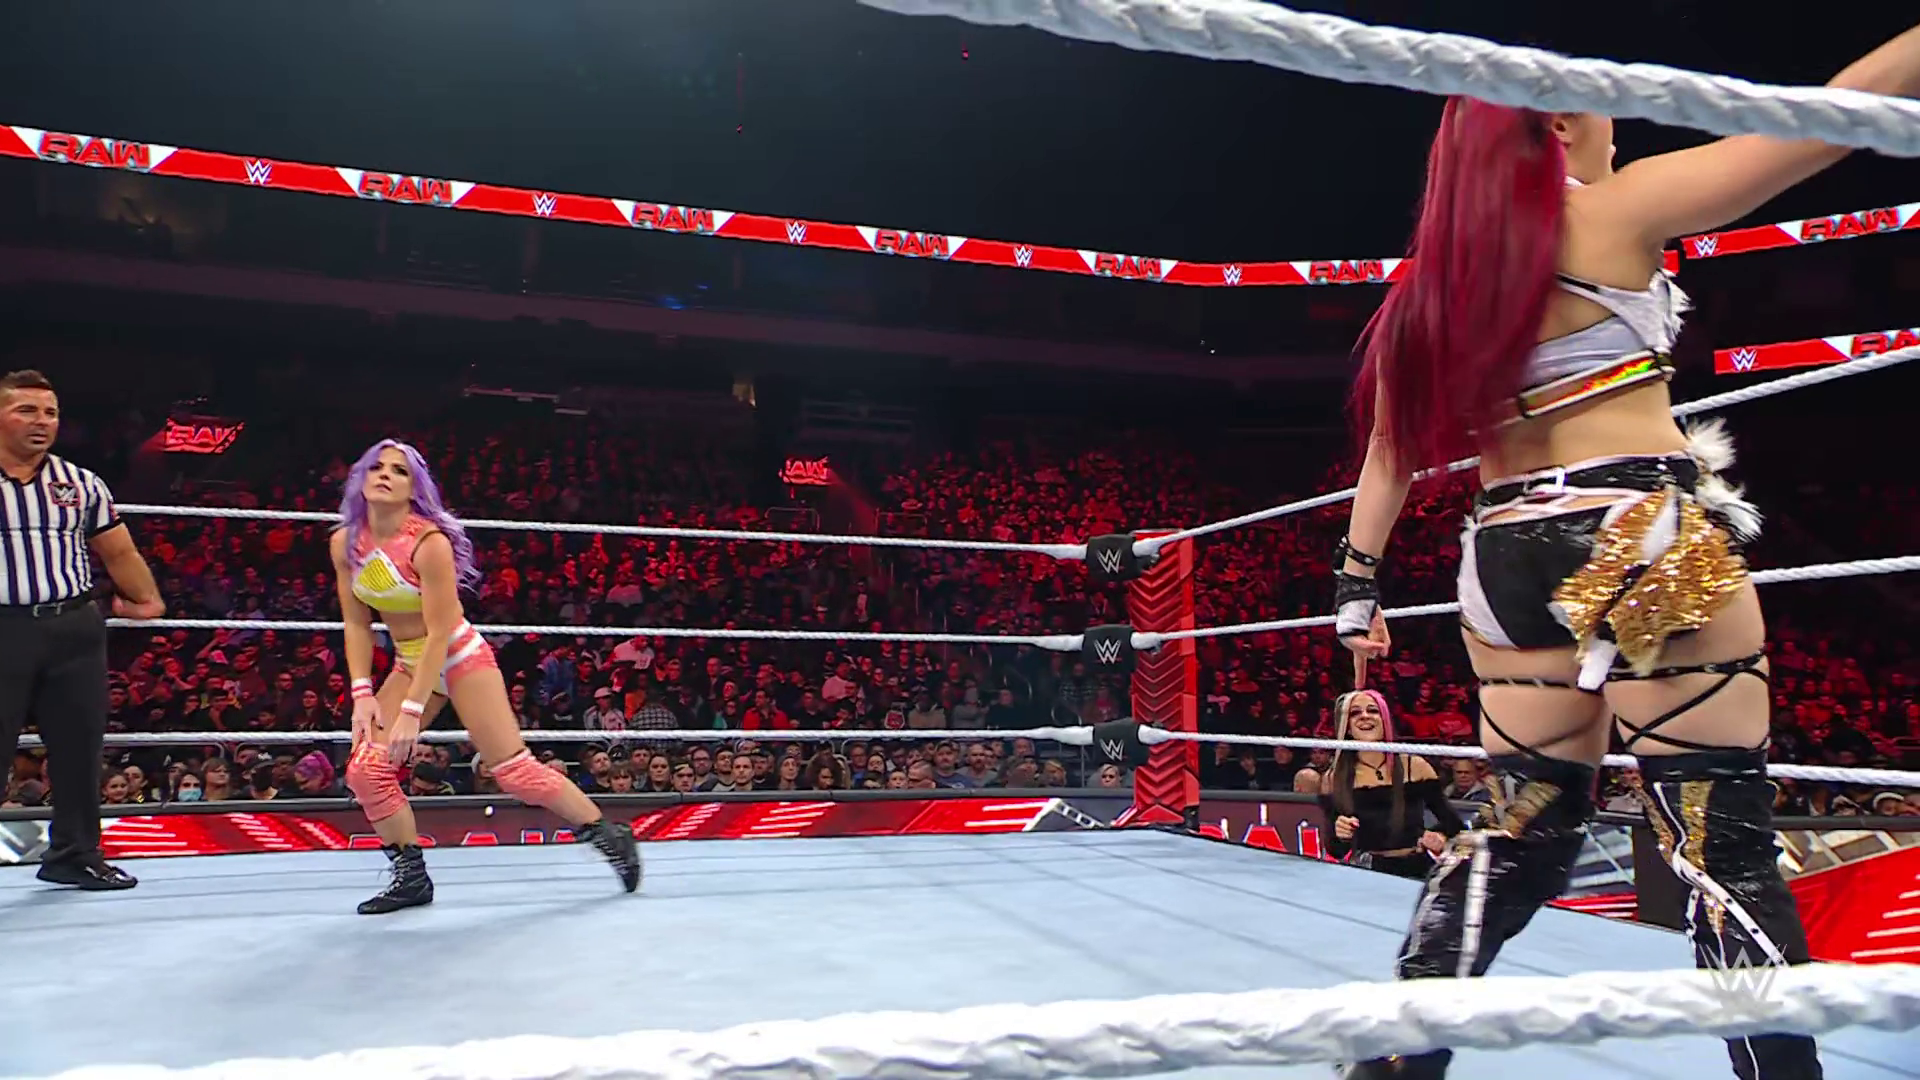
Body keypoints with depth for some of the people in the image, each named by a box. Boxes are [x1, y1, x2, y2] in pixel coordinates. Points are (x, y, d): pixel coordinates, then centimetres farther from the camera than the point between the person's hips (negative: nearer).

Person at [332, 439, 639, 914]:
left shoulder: (429, 542, -24)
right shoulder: (345, 543, -6)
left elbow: (439, 633, -24)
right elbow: (357, 623, 2)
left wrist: (412, 710, -26)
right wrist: (362, 692, -8)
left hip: (460, 657, -6)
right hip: (409, 663, 6)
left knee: (513, 770, -8)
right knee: (365, 770, -5)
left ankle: (609, 836, 7)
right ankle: (412, 877, 10)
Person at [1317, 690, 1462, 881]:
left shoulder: (1415, 766, 4)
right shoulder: (1333, 779, 3)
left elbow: (1451, 819, 11)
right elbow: (1335, 851, 5)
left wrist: (1440, 836, -9)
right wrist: (1341, 837, -16)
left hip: (1417, 869, 1)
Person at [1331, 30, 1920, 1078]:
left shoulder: (1432, 282, 14)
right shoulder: (1619, 209, -1)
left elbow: (1391, 448, 14)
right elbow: (1824, 121, -1)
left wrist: (1357, 579, 17)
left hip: (1506, 556, 6)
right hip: (1647, 541, -6)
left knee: (1528, 824, 15)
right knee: (1726, 841, 0)